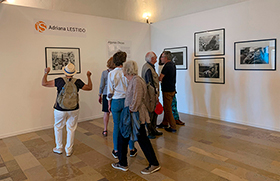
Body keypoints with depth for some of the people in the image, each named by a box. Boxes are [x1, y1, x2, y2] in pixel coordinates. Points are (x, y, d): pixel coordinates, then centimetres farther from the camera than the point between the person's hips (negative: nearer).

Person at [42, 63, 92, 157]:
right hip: (74, 110, 1)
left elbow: (44, 83, -4)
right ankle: (69, 150, 20)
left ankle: (59, 148, 30)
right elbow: (89, 87, 6)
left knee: (58, 127, 20)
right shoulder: (77, 82, -7)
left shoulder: (60, 80, -11)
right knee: (71, 129, 12)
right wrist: (88, 76, 16)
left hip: (60, 110, -1)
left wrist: (46, 73, 10)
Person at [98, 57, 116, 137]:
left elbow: (102, 85, -1)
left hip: (106, 94, 0)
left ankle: (105, 130, 17)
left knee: (106, 113, 9)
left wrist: (100, 95, 9)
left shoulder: (104, 73, -5)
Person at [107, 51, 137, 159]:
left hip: (116, 102, 1)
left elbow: (110, 91, -3)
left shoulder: (111, 74, -6)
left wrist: (109, 104, 7)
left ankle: (116, 151, 19)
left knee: (117, 126, 10)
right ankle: (132, 149, 21)